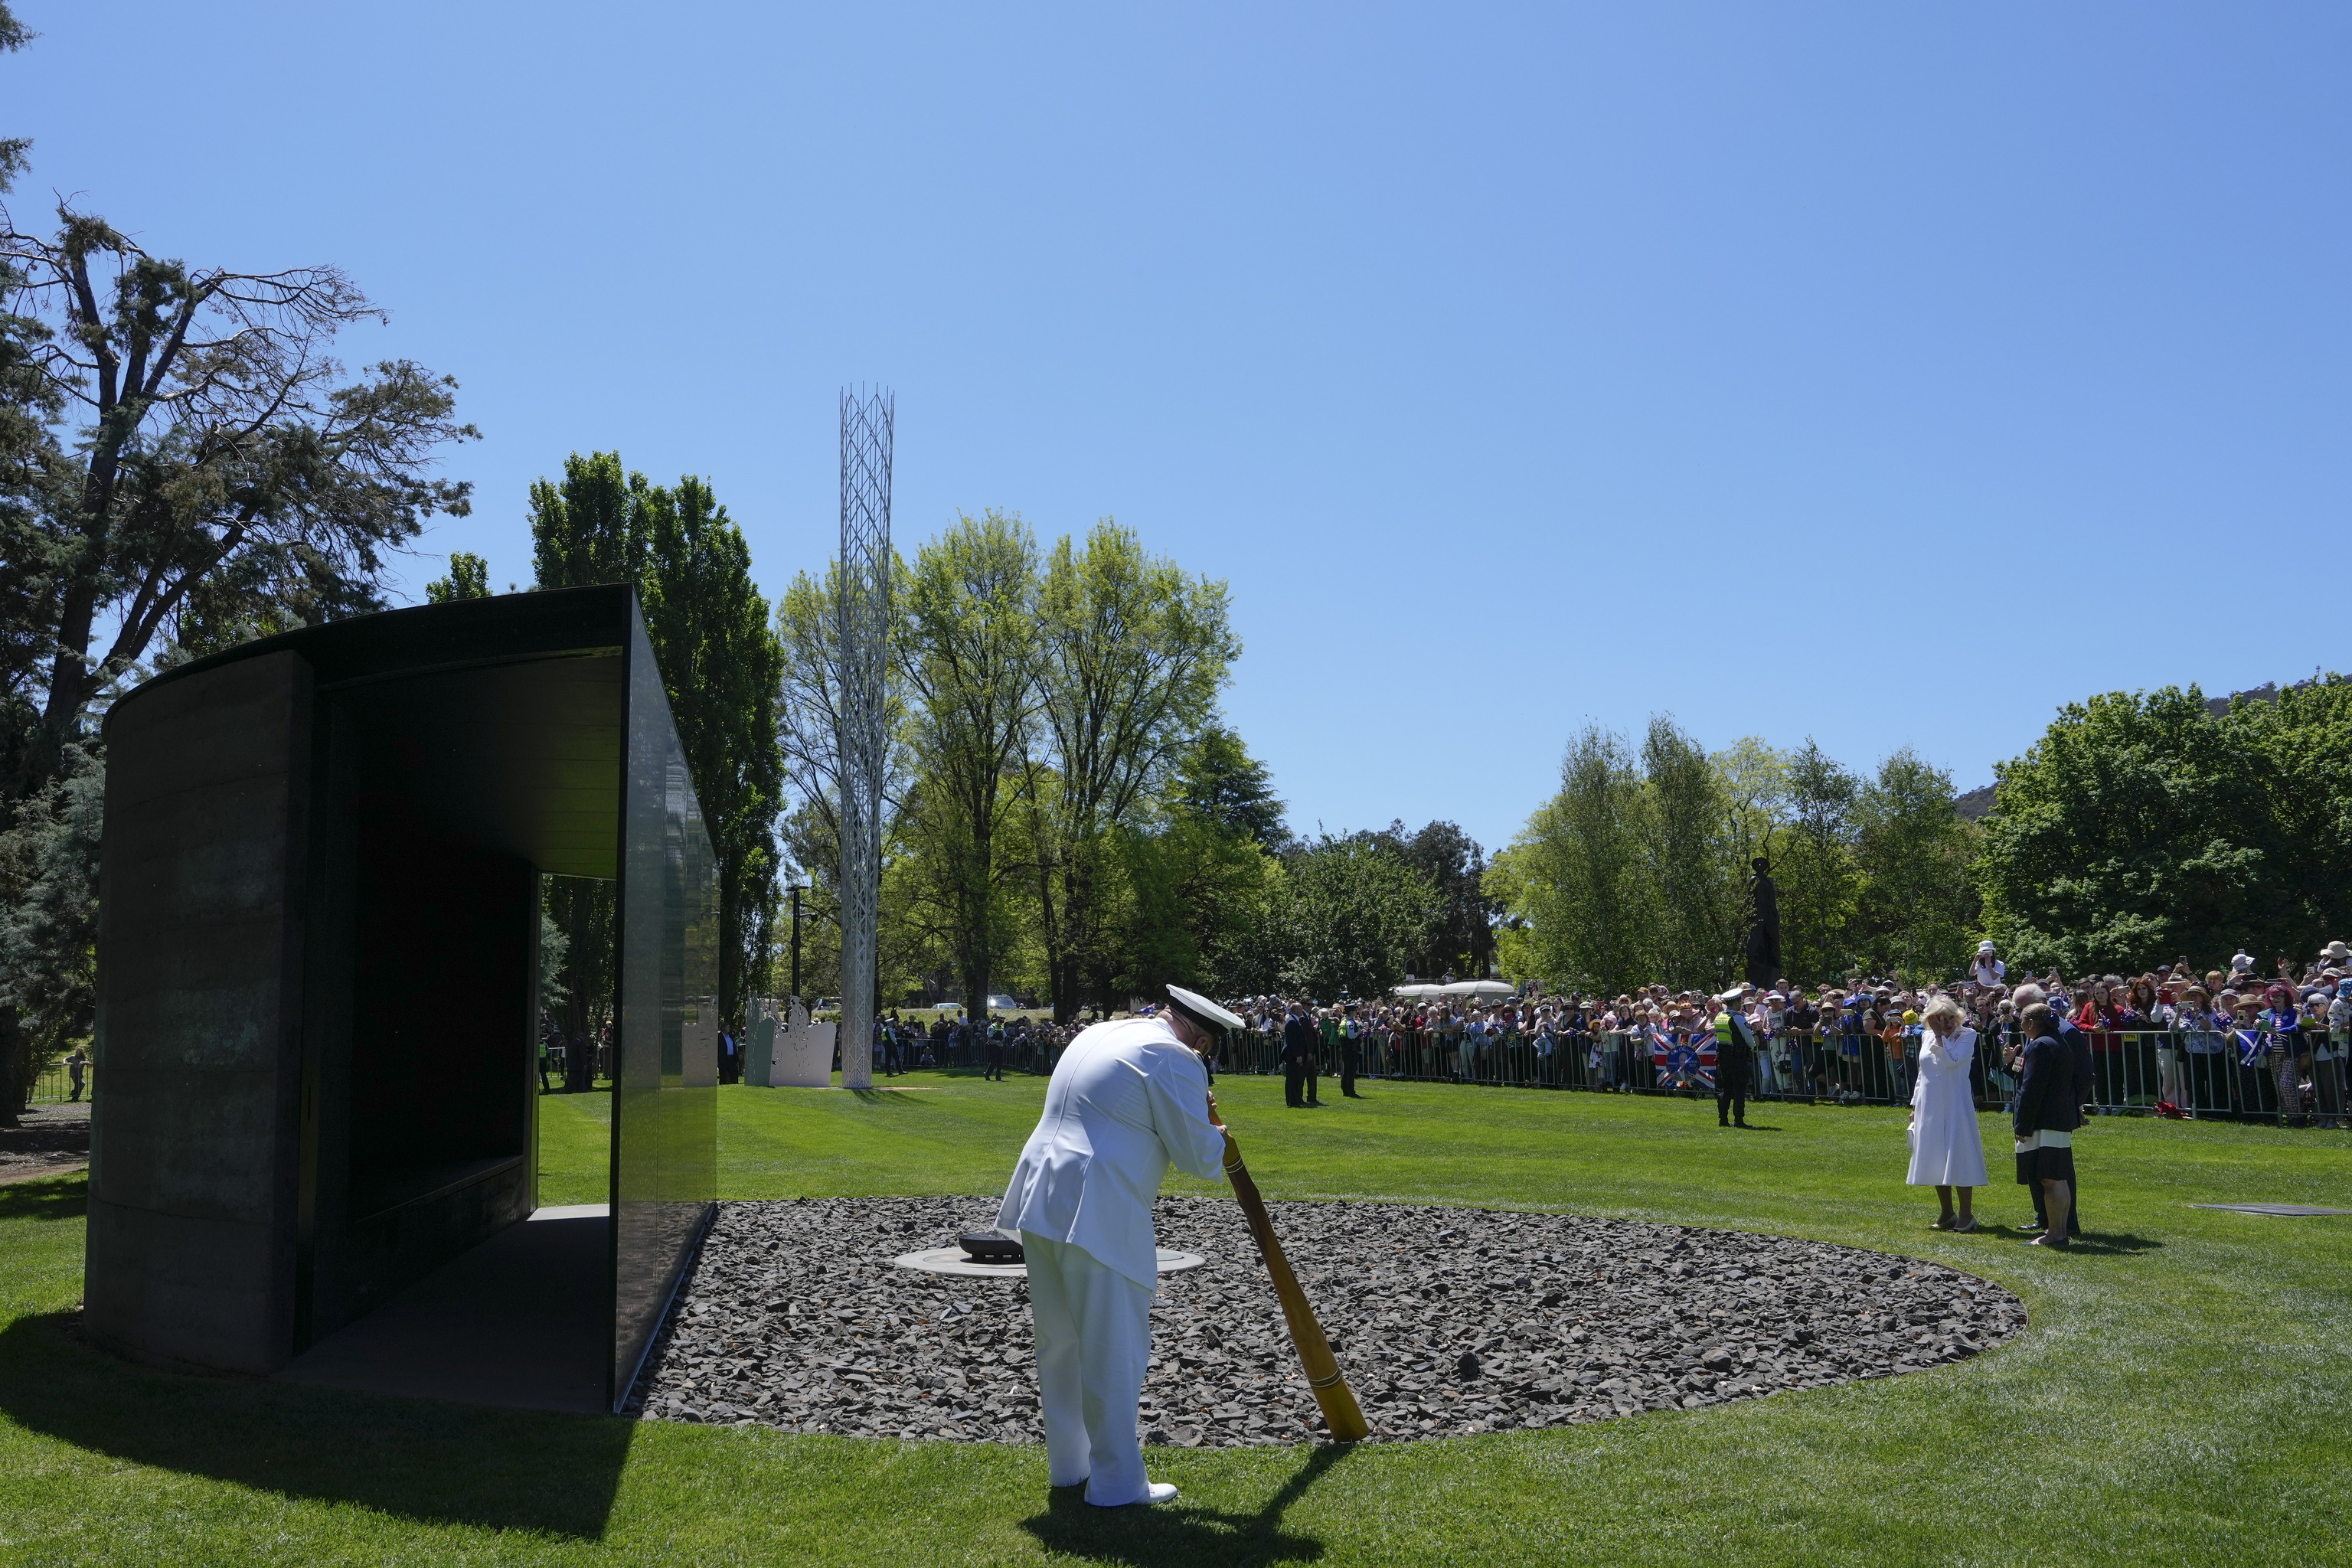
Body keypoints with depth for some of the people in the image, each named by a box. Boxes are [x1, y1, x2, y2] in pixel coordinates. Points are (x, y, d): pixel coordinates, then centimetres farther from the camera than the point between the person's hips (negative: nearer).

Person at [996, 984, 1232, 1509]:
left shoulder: (1096, 1034, 20)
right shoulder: (1176, 1060, -7)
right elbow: (1199, 1159, -5)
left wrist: (1192, 1116, 31)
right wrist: (1214, 1135, 17)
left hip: (1039, 1202, 9)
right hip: (1097, 1218, -9)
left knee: (1059, 1343, 18)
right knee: (1115, 1350, 1)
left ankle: (1067, 1465, 30)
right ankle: (1117, 1483, 8)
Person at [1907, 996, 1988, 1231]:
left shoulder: (1967, 1035, -5)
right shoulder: (1926, 1037, 12)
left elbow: (1952, 1060, -22)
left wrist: (1940, 1035, -17)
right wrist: (1915, 1105, 17)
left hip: (1955, 1105, -6)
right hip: (1929, 1107, 6)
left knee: (1959, 1157, -5)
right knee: (1935, 1160, 9)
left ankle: (1966, 1215, 2)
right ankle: (1947, 1214, 19)